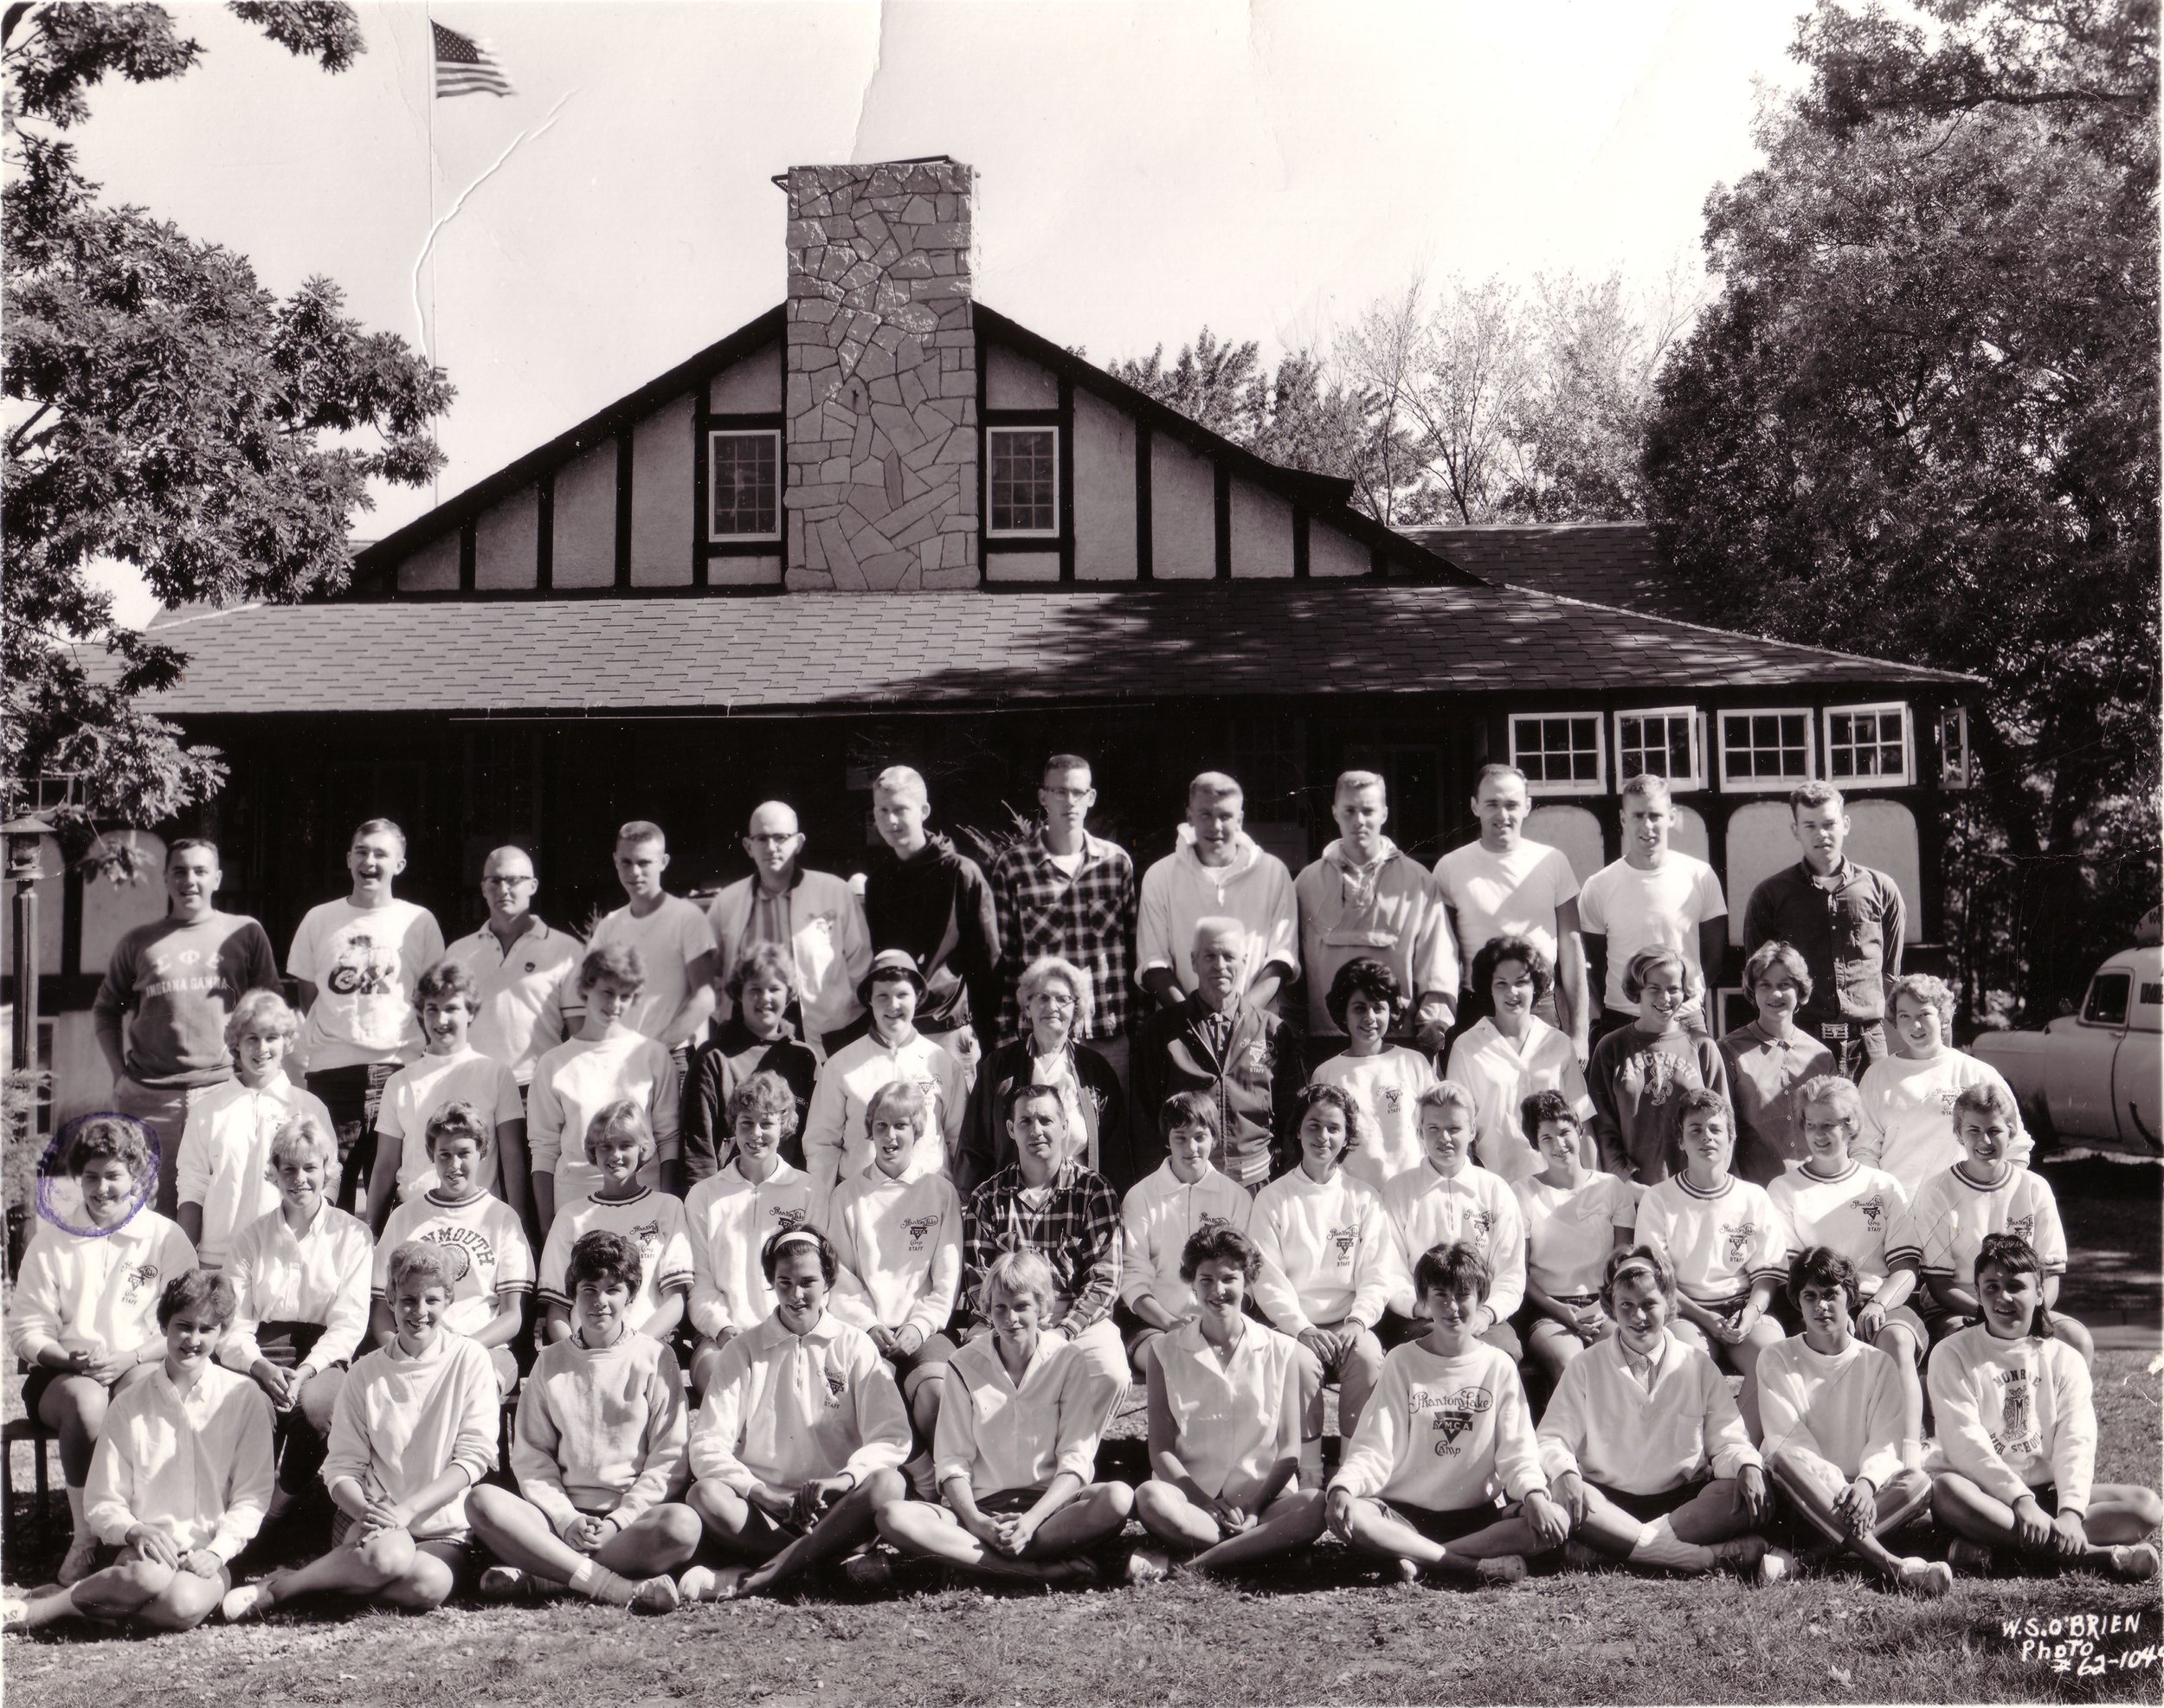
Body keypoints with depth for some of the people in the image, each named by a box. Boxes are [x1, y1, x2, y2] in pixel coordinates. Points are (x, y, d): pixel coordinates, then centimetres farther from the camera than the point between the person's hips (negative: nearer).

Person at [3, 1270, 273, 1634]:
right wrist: (136, 1531, -15)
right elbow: (103, 1503, 6)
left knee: (186, 1605, -35)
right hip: (146, 1551, 0)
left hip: (208, 1558, 0)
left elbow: (251, 1498, 3)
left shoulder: (242, 1397, 4)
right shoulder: (129, 1405, 8)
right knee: (150, 1576, -38)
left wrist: (217, 1551, -13)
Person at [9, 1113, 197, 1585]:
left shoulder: (167, 1238, 6)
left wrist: (129, 1357, -17)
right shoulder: (52, 1239, 10)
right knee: (86, 1400, -34)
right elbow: (25, 1328, 6)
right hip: (64, 1374, 1)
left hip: (141, 1368, -1)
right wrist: (68, 1360, -14)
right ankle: (85, 1537, -23)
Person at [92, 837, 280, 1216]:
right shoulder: (138, 942, 12)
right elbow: (105, 1011, 19)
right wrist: (120, 1073, 7)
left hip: (222, 1089, -1)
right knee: (150, 1208, 3)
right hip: (148, 1097, 1)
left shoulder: (245, 933, 9)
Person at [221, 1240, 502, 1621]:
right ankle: (274, 1589, -13)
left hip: (444, 1532, 0)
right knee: (388, 1554, -36)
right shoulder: (367, 1372, 7)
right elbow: (341, 1468, 3)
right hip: (372, 1521, 0)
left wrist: (406, 1509, -17)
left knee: (431, 1584, -34)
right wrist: (365, 1510, -19)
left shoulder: (469, 1360, 2)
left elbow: (474, 1456, -5)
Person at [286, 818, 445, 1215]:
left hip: (399, 1067, -1)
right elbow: (307, 997, 15)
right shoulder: (319, 919, 11)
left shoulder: (419, 922, 7)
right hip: (332, 1068, 1)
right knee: (327, 1186, -2)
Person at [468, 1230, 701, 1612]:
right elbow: (531, 1455, 8)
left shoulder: (655, 1359, 7)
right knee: (482, 1500, -26)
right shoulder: (550, 1362, 15)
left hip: (635, 1516, -2)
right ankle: (616, 1587, -32)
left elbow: (669, 1459, 1)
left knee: (682, 1524, -35)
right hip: (563, 1514, 2)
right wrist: (566, 1519, -8)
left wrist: (619, 1522, -11)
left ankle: (538, 1580, -28)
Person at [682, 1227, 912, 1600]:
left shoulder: (854, 1346, 9)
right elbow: (708, 1446, -1)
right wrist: (761, 1493, -17)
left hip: (837, 1513, 0)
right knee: (705, 1495, -28)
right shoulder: (743, 1350, 10)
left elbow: (891, 1437, -3)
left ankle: (750, 1579, -34)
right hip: (762, 1509, 0)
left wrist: (845, 1478, -23)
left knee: (887, 1483, -31)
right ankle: (823, 1561, -30)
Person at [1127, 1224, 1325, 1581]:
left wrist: (1254, 1507, -11)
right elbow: (1160, 1449, 1)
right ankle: (1261, 1549, -26)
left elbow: (1290, 1449, 4)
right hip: (1193, 1497, -1)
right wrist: (1208, 1502, -14)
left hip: (1264, 1499, 1)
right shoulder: (1167, 1351, 8)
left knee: (1315, 1506, -32)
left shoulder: (1281, 1350, 9)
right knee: (1150, 1497, -33)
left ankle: (1184, 1566, -29)